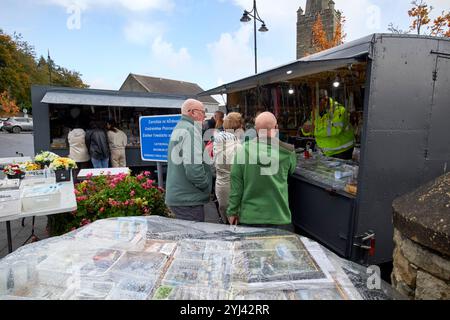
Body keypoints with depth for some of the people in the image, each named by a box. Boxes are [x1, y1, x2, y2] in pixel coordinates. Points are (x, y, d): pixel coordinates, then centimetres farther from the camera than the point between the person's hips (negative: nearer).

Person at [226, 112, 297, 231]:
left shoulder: (243, 150, -9)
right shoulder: (287, 151, -8)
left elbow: (236, 184, -6)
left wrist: (232, 212, 4)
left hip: (249, 218, 1)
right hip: (280, 218, 0)